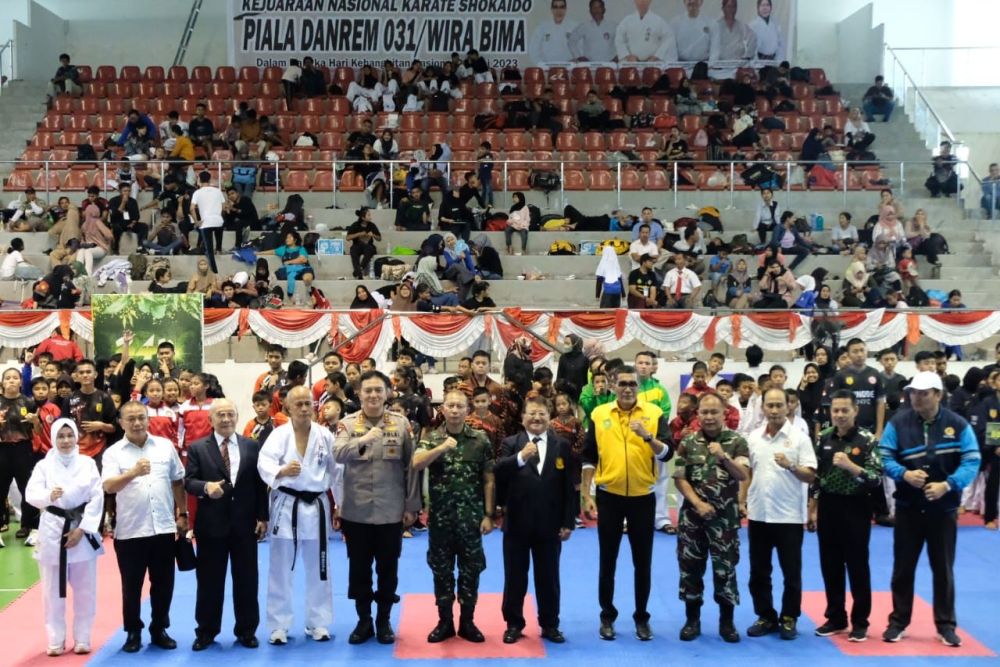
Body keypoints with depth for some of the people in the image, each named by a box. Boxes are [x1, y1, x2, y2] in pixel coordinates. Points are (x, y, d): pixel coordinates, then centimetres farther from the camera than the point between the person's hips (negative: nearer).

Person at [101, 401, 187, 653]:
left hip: (164, 527, 2)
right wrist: (133, 473, -36)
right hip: (130, 530, -2)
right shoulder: (113, 452, -4)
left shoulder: (165, 445, 4)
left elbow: (177, 481, 12)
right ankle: (133, 632, 21)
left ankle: (159, 629, 24)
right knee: (132, 585, 7)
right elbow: (109, 486, -19)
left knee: (163, 583, 10)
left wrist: (182, 514, 10)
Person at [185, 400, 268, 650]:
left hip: (245, 523, 1)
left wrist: (262, 517, 0)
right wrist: (206, 487, -27)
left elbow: (260, 484, 5)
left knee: (246, 579, 8)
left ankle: (246, 630, 20)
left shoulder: (252, 446, 5)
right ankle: (206, 631, 20)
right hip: (211, 524, -1)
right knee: (209, 580, 7)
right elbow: (188, 481, -5)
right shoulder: (197, 448, 0)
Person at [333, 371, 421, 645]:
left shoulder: (401, 424, -1)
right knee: (359, 568, 9)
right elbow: (338, 454, -18)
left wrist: (411, 506, 0)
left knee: (388, 569, 9)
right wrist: (363, 440, -35)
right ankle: (364, 620, 24)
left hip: (391, 511, 0)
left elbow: (410, 467, 1)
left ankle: (384, 620, 24)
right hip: (356, 510, 0)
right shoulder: (348, 423, -1)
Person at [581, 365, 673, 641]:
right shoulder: (599, 414, 0)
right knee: (607, 560, 9)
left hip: (642, 497, 0)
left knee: (642, 561, 8)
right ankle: (607, 616, 21)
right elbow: (589, 456, 3)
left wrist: (648, 436, -28)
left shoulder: (655, 413, -2)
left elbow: (667, 453, -10)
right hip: (609, 496, 0)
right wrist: (586, 494, 0)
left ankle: (642, 618, 21)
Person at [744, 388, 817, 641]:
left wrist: (791, 466, -26)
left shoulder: (799, 438, -6)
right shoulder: (753, 438, 6)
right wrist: (743, 501, 7)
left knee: (791, 572, 5)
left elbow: (810, 476, -9)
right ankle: (765, 616, 22)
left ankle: (789, 618, 18)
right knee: (758, 572, 10)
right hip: (758, 514, 4)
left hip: (789, 516, -4)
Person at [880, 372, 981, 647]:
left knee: (943, 568, 10)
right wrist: (904, 474, -26)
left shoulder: (958, 425, -6)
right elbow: (885, 457, -7)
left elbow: (971, 461, -10)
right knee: (903, 567, 8)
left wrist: (947, 485, -24)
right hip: (908, 508, 1)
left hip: (944, 508, 0)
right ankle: (898, 622, 21)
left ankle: (946, 625, 22)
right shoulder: (898, 423, -5)